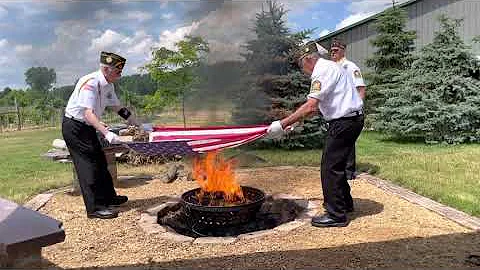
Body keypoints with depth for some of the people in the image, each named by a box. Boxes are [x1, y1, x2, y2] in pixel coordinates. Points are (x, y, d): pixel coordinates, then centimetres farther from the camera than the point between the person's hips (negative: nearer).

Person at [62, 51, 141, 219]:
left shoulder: (108, 86, 2)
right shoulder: (90, 83, -26)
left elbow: (118, 108, 12)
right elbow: (88, 114, -36)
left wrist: (139, 125, 8)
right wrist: (106, 133, -47)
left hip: (87, 128, 9)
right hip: (74, 127, -9)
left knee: (100, 162, 15)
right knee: (88, 164, -9)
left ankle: (109, 197, 28)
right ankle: (94, 207, -4)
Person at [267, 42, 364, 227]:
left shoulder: (322, 71, -15)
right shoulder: (328, 68, 18)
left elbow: (310, 106, -26)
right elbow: (316, 107, 20)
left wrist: (283, 124, -24)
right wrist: (295, 122, 17)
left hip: (345, 122, -11)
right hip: (350, 119, 11)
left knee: (331, 167, -5)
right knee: (335, 164, 20)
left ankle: (336, 215, 3)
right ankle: (344, 203, 36)